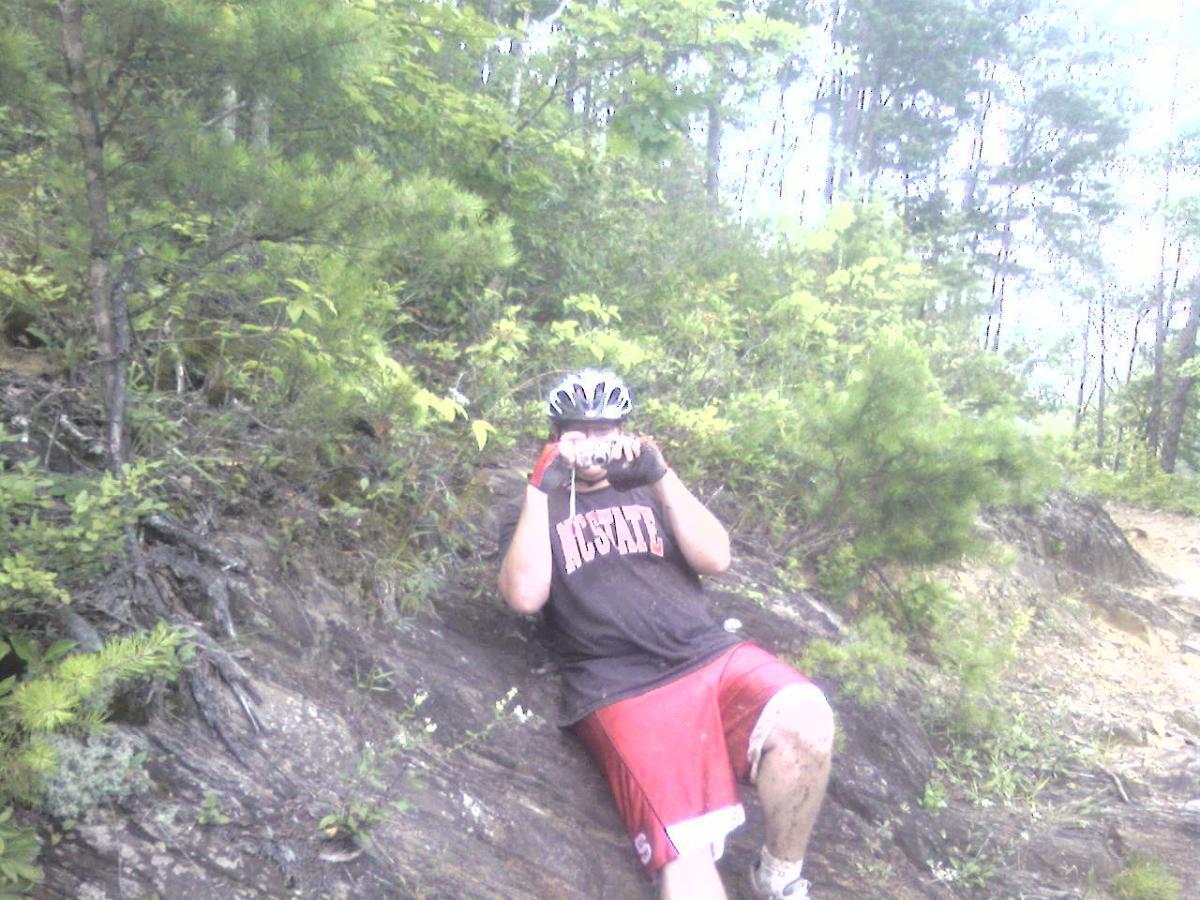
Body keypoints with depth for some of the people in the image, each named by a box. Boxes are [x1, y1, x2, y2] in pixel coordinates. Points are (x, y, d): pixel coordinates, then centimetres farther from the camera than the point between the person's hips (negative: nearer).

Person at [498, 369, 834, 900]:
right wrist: (542, 489, -4)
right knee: (685, 851, -25)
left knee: (803, 717, -28)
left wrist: (661, 476, -2)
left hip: (709, 654, 3)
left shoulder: (647, 493, 27)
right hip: (622, 690, -2)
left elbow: (716, 559, 8)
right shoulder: (535, 514, 20)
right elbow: (524, 596, -1)